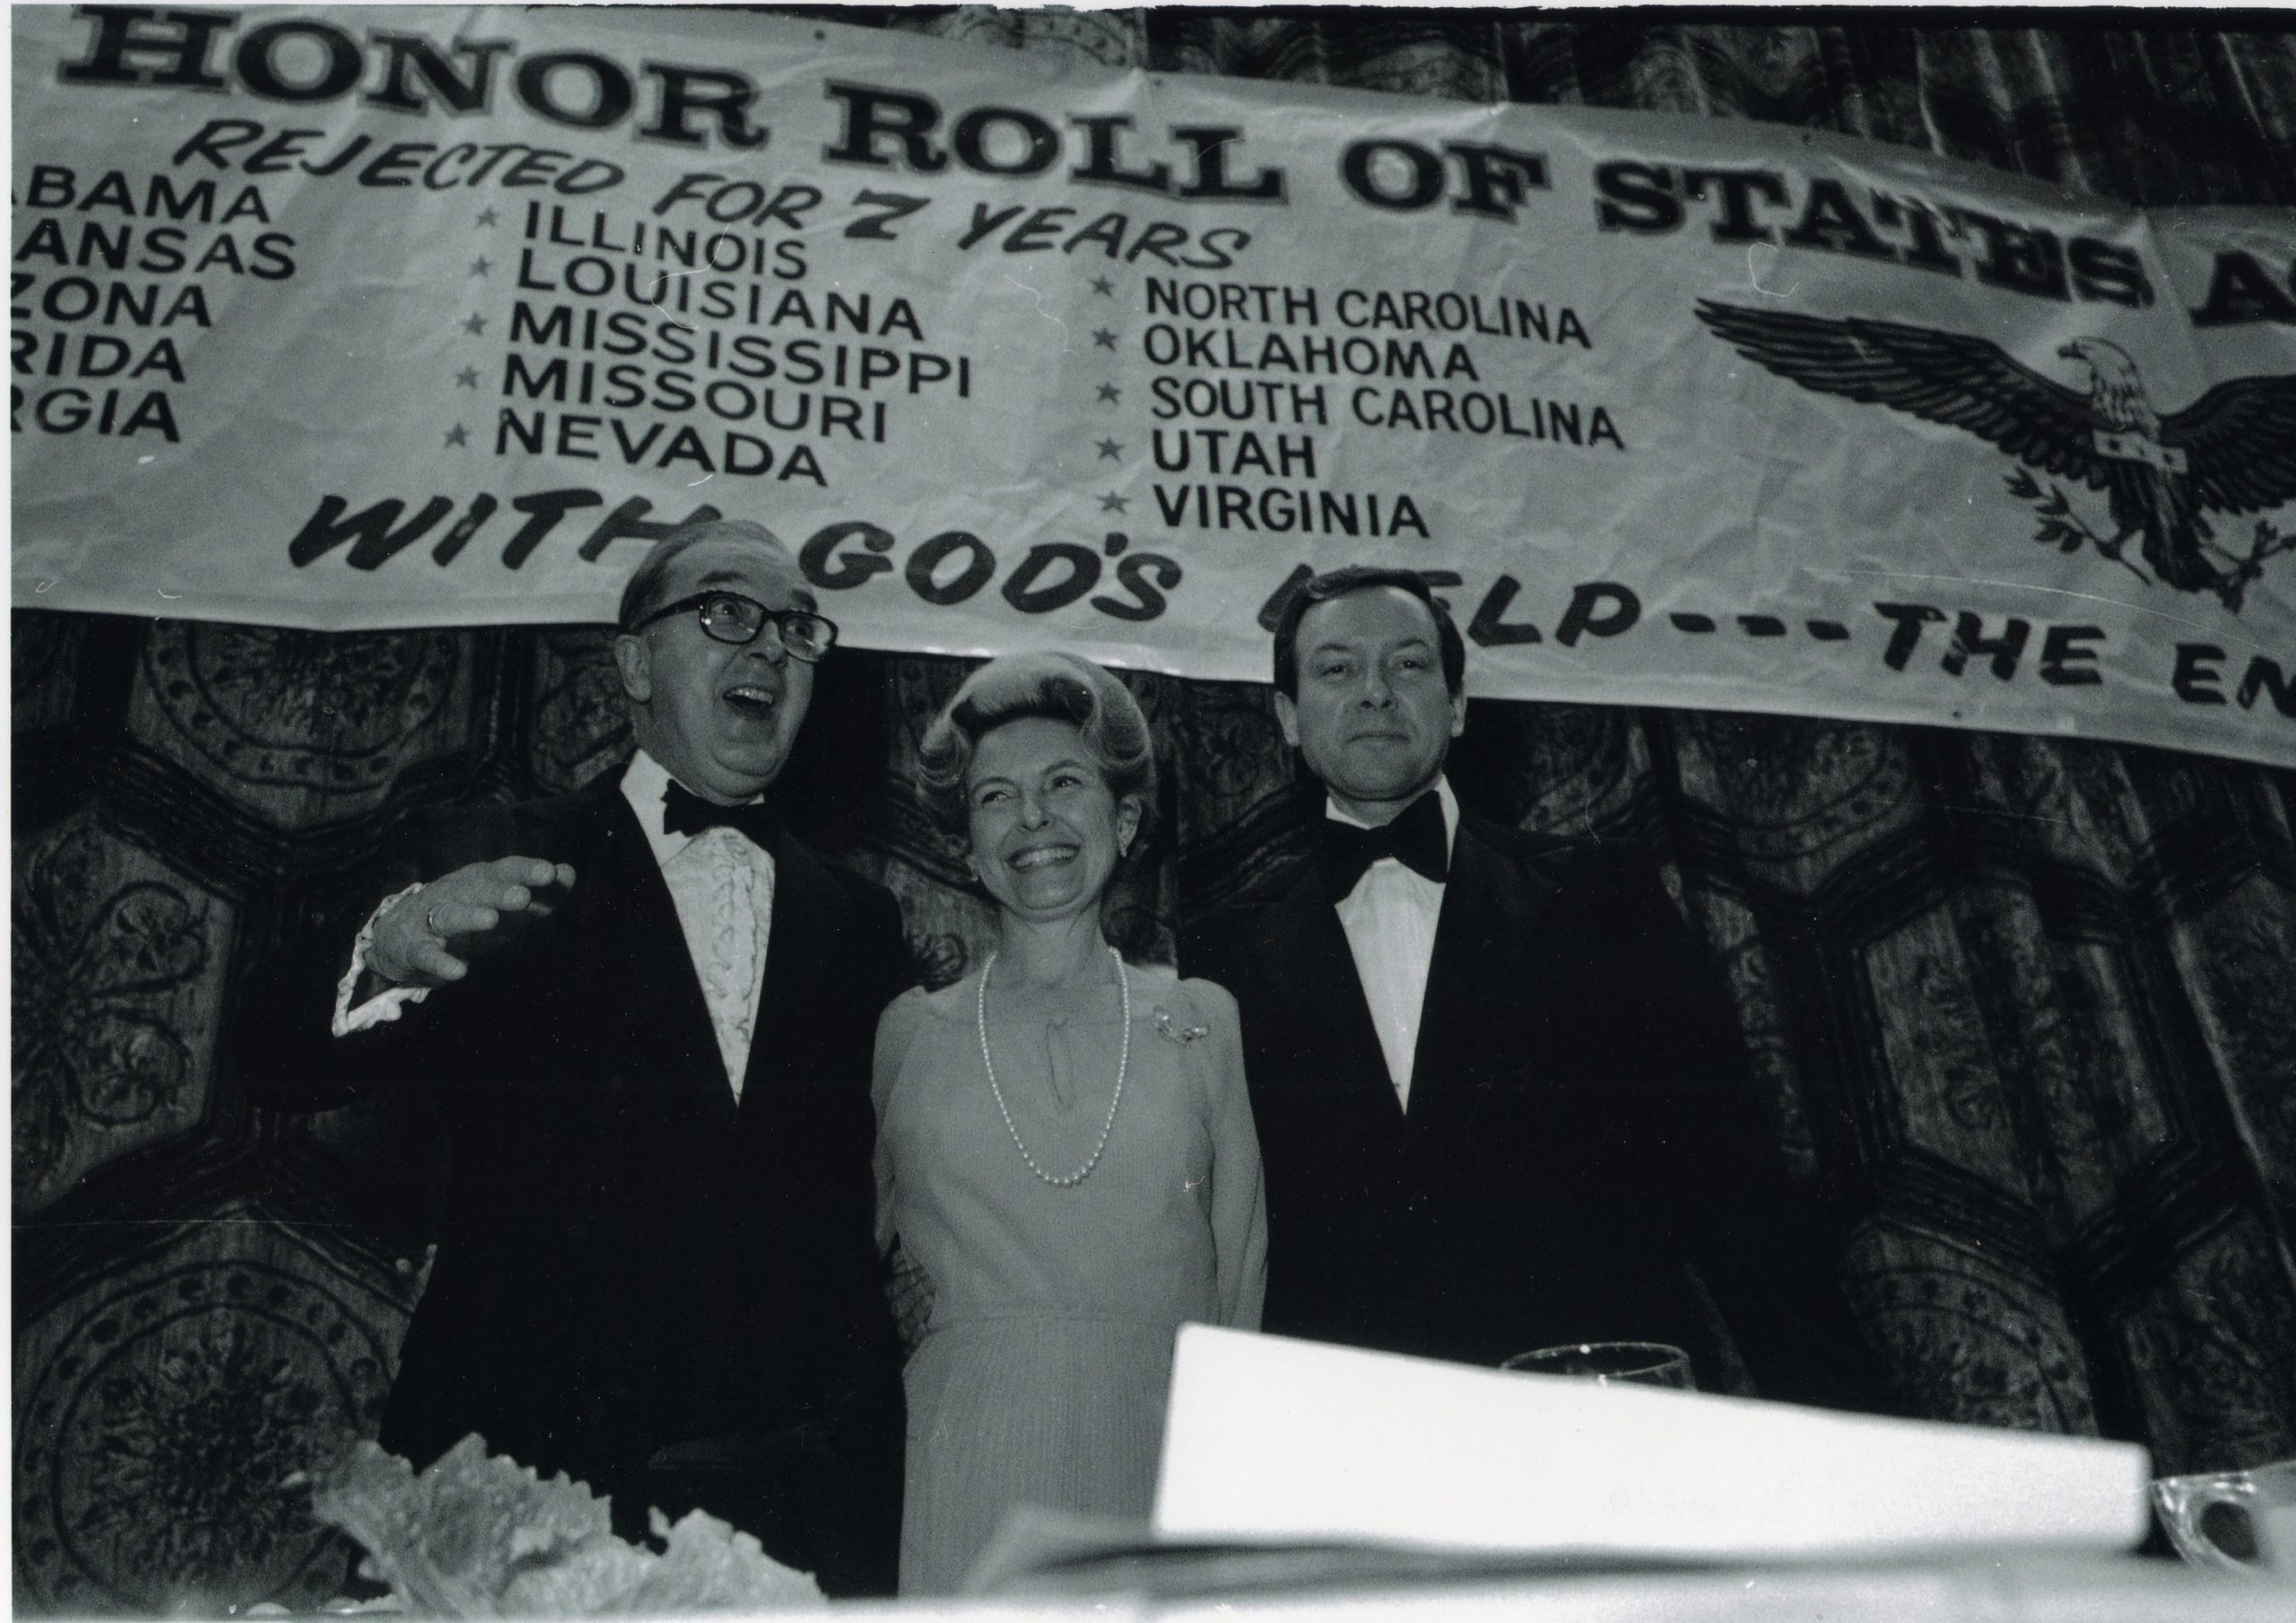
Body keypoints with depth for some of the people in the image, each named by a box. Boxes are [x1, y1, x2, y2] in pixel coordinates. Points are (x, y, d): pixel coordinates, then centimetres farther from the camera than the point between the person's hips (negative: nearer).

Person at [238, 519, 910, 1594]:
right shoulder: (491, 865, 3)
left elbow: (882, 1199, 14)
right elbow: (287, 1071, -7)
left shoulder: (855, 922, 11)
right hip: (524, 1465, -2)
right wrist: (386, 959, -27)